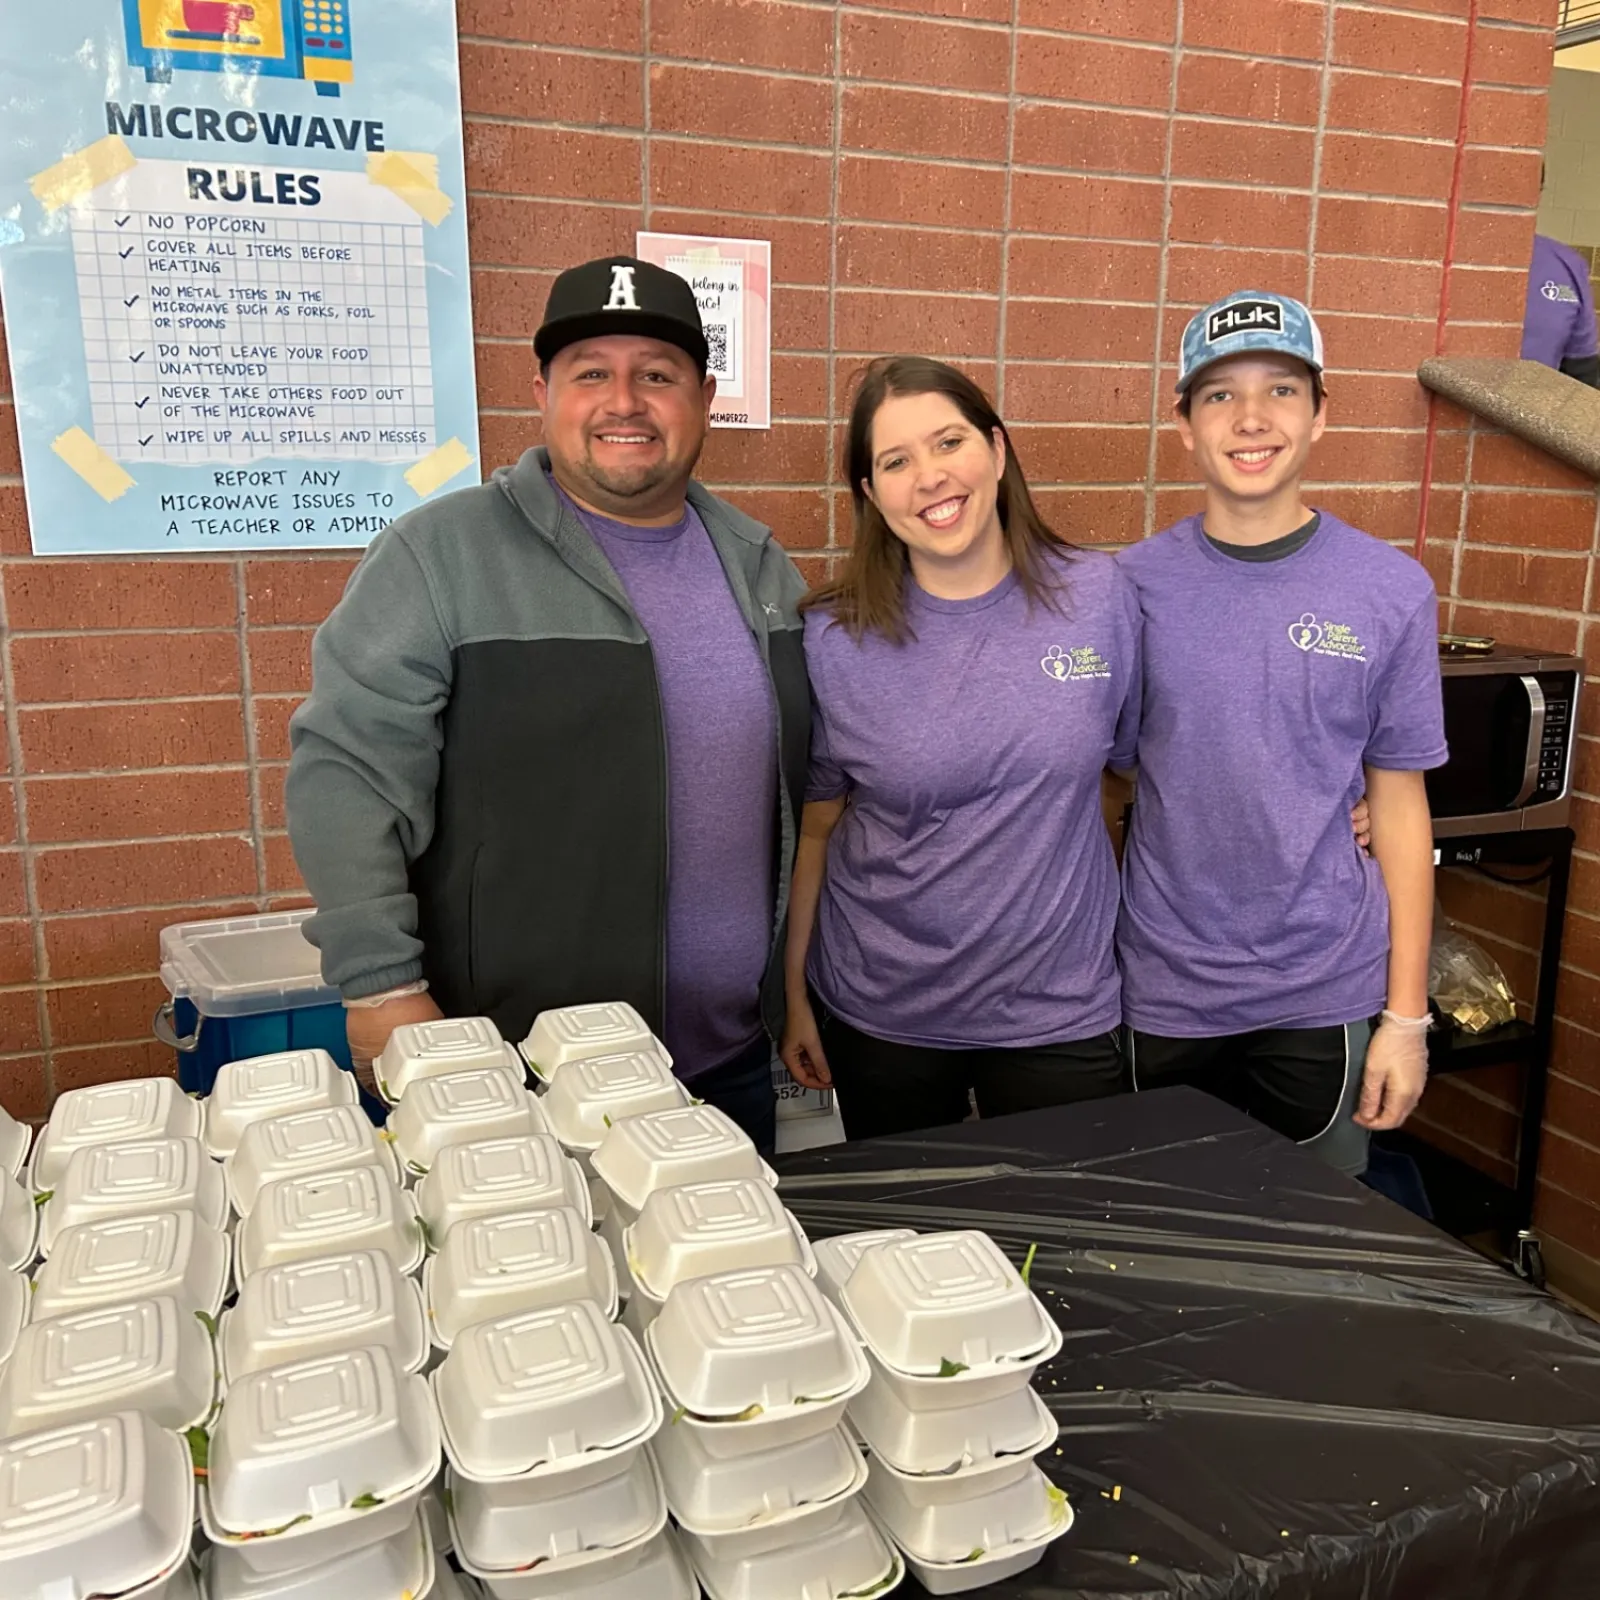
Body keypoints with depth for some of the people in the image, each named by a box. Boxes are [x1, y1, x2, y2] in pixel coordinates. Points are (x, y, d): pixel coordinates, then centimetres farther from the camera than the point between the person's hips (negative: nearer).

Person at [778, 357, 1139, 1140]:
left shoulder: (1100, 597, -7)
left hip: (1061, 1010, 1)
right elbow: (815, 828, -1)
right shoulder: (834, 639, -9)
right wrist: (796, 995, 3)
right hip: (881, 1016, 0)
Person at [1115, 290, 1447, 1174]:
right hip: (1162, 991, 0)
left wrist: (1407, 1015, 0)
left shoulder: (1391, 591, -4)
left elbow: (1399, 804, 0)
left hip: (1324, 995, 0)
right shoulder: (1132, 585, -4)